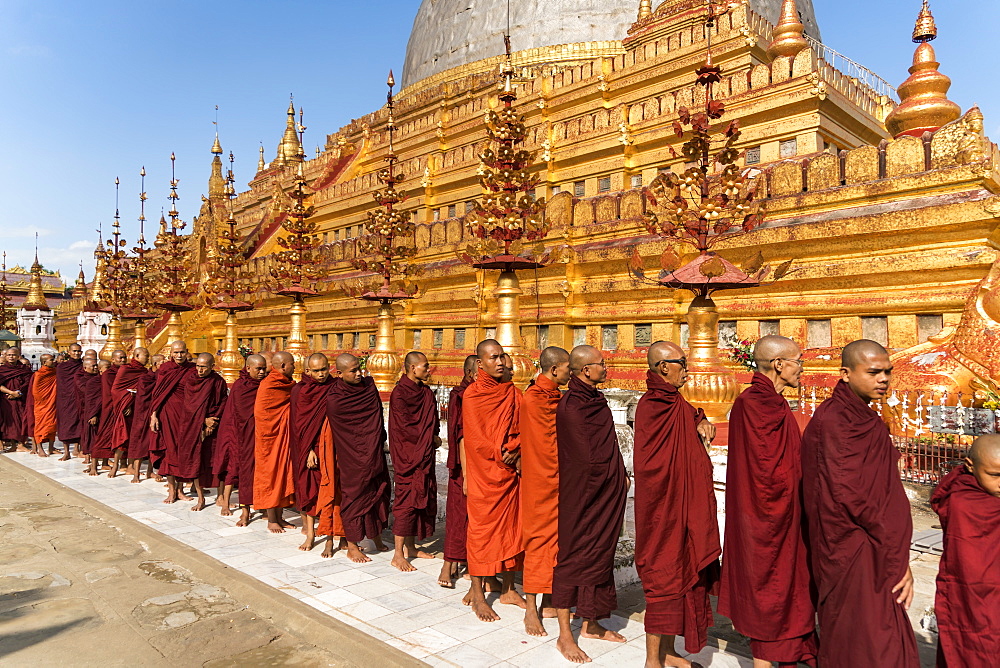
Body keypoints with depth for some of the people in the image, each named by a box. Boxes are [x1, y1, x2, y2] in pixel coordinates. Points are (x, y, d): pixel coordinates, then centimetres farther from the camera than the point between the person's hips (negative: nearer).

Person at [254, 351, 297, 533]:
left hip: (284, 436, 8)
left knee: (283, 474, 11)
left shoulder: (286, 384, 10)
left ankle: (279, 517, 20)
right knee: (271, 475, 1)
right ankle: (271, 520, 11)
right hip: (271, 437, -8)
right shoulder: (270, 384, -15)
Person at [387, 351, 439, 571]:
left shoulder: (427, 393, 12)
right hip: (407, 456, -8)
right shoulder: (399, 394, -11)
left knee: (423, 499, 10)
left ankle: (410, 547, 21)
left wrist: (434, 439, -3)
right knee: (407, 501, -6)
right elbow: (405, 427, -15)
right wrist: (431, 439, -8)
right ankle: (398, 555, 2)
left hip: (425, 455, 8)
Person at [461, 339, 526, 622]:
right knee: (481, 528, 2)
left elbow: (521, 428, 7)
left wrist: (515, 453, -10)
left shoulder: (512, 392, 8)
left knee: (511, 526, 11)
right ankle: (477, 594, 13)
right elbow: (476, 438, -12)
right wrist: (505, 456, -11)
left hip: (511, 471, 5)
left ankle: (508, 589, 24)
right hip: (483, 473, -5)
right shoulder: (472, 394, -8)